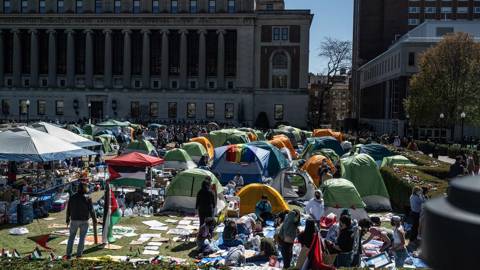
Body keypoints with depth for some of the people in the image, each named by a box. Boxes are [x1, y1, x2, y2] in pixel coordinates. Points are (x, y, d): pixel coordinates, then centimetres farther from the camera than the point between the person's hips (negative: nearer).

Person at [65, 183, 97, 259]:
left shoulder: (72, 198, -2)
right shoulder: (87, 199, -12)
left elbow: (68, 210, 4)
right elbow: (91, 211, -10)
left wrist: (68, 220, 16)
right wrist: (94, 220, 1)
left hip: (74, 220, 2)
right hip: (84, 221, -2)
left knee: (71, 237, 13)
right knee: (82, 238, 11)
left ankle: (68, 254, 10)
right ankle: (79, 254, 10)